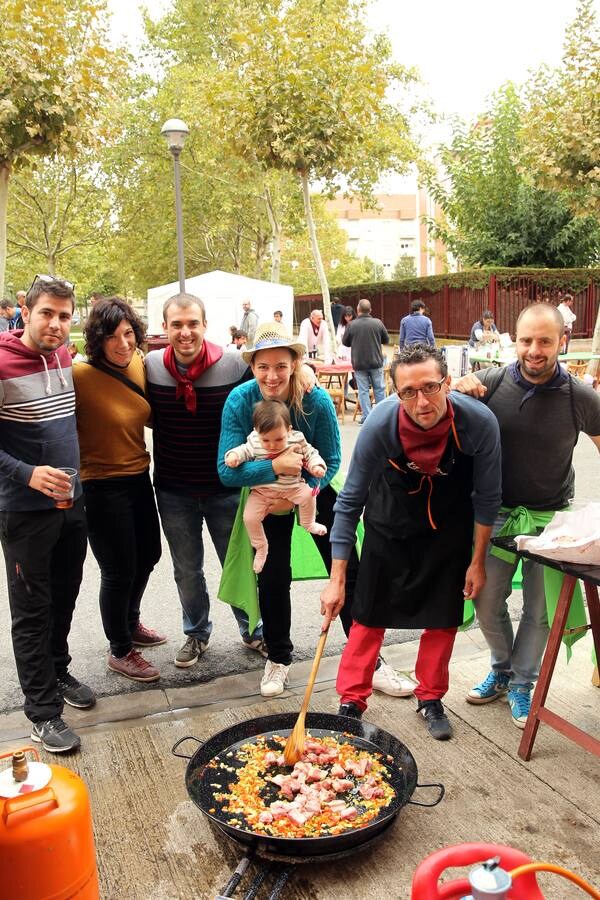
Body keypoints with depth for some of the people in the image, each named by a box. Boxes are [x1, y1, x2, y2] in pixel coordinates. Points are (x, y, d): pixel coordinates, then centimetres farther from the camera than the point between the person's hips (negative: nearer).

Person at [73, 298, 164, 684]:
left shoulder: (139, 365, -2)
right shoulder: (80, 375, -22)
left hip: (139, 478, 7)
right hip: (103, 486, -7)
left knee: (149, 555, 23)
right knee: (119, 569, 7)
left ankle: (130, 623, 50)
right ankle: (120, 651, 32)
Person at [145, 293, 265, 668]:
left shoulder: (234, 365, -15)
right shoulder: (150, 367, -9)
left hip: (226, 488, -2)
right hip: (174, 492, 2)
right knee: (187, 571, 18)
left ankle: (253, 630, 37)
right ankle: (197, 633, 41)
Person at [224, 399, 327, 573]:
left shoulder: (297, 440, -12)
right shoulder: (254, 441, -10)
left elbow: (310, 454, 0)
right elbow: (244, 450, 4)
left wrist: (317, 466, -18)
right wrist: (234, 455, -17)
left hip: (291, 488, 0)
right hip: (262, 491, 1)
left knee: (308, 494, -24)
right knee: (249, 517, -13)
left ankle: (308, 524, 8)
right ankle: (260, 547, 14)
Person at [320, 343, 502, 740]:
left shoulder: (479, 423, -31)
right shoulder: (381, 424, -34)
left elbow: (487, 498, -13)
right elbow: (350, 501, -24)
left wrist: (478, 560, -6)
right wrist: (337, 580, -23)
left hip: (449, 526, 1)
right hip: (391, 521, -1)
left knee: (443, 615, 8)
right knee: (371, 612, 1)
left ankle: (431, 699, 30)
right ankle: (352, 701, 18)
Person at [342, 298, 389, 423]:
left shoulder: (352, 325, -10)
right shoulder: (378, 323, -6)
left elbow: (345, 342, 3)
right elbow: (386, 340, 6)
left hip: (359, 364, -1)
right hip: (376, 362, 1)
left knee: (363, 390, 5)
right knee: (379, 388, 12)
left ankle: (367, 416, 5)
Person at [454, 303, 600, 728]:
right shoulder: (491, 381, -10)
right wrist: (459, 391, -20)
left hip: (551, 518, -1)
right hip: (497, 512, 1)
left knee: (539, 611, 10)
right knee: (487, 601, 11)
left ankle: (521, 684, 33)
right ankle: (502, 668, 38)